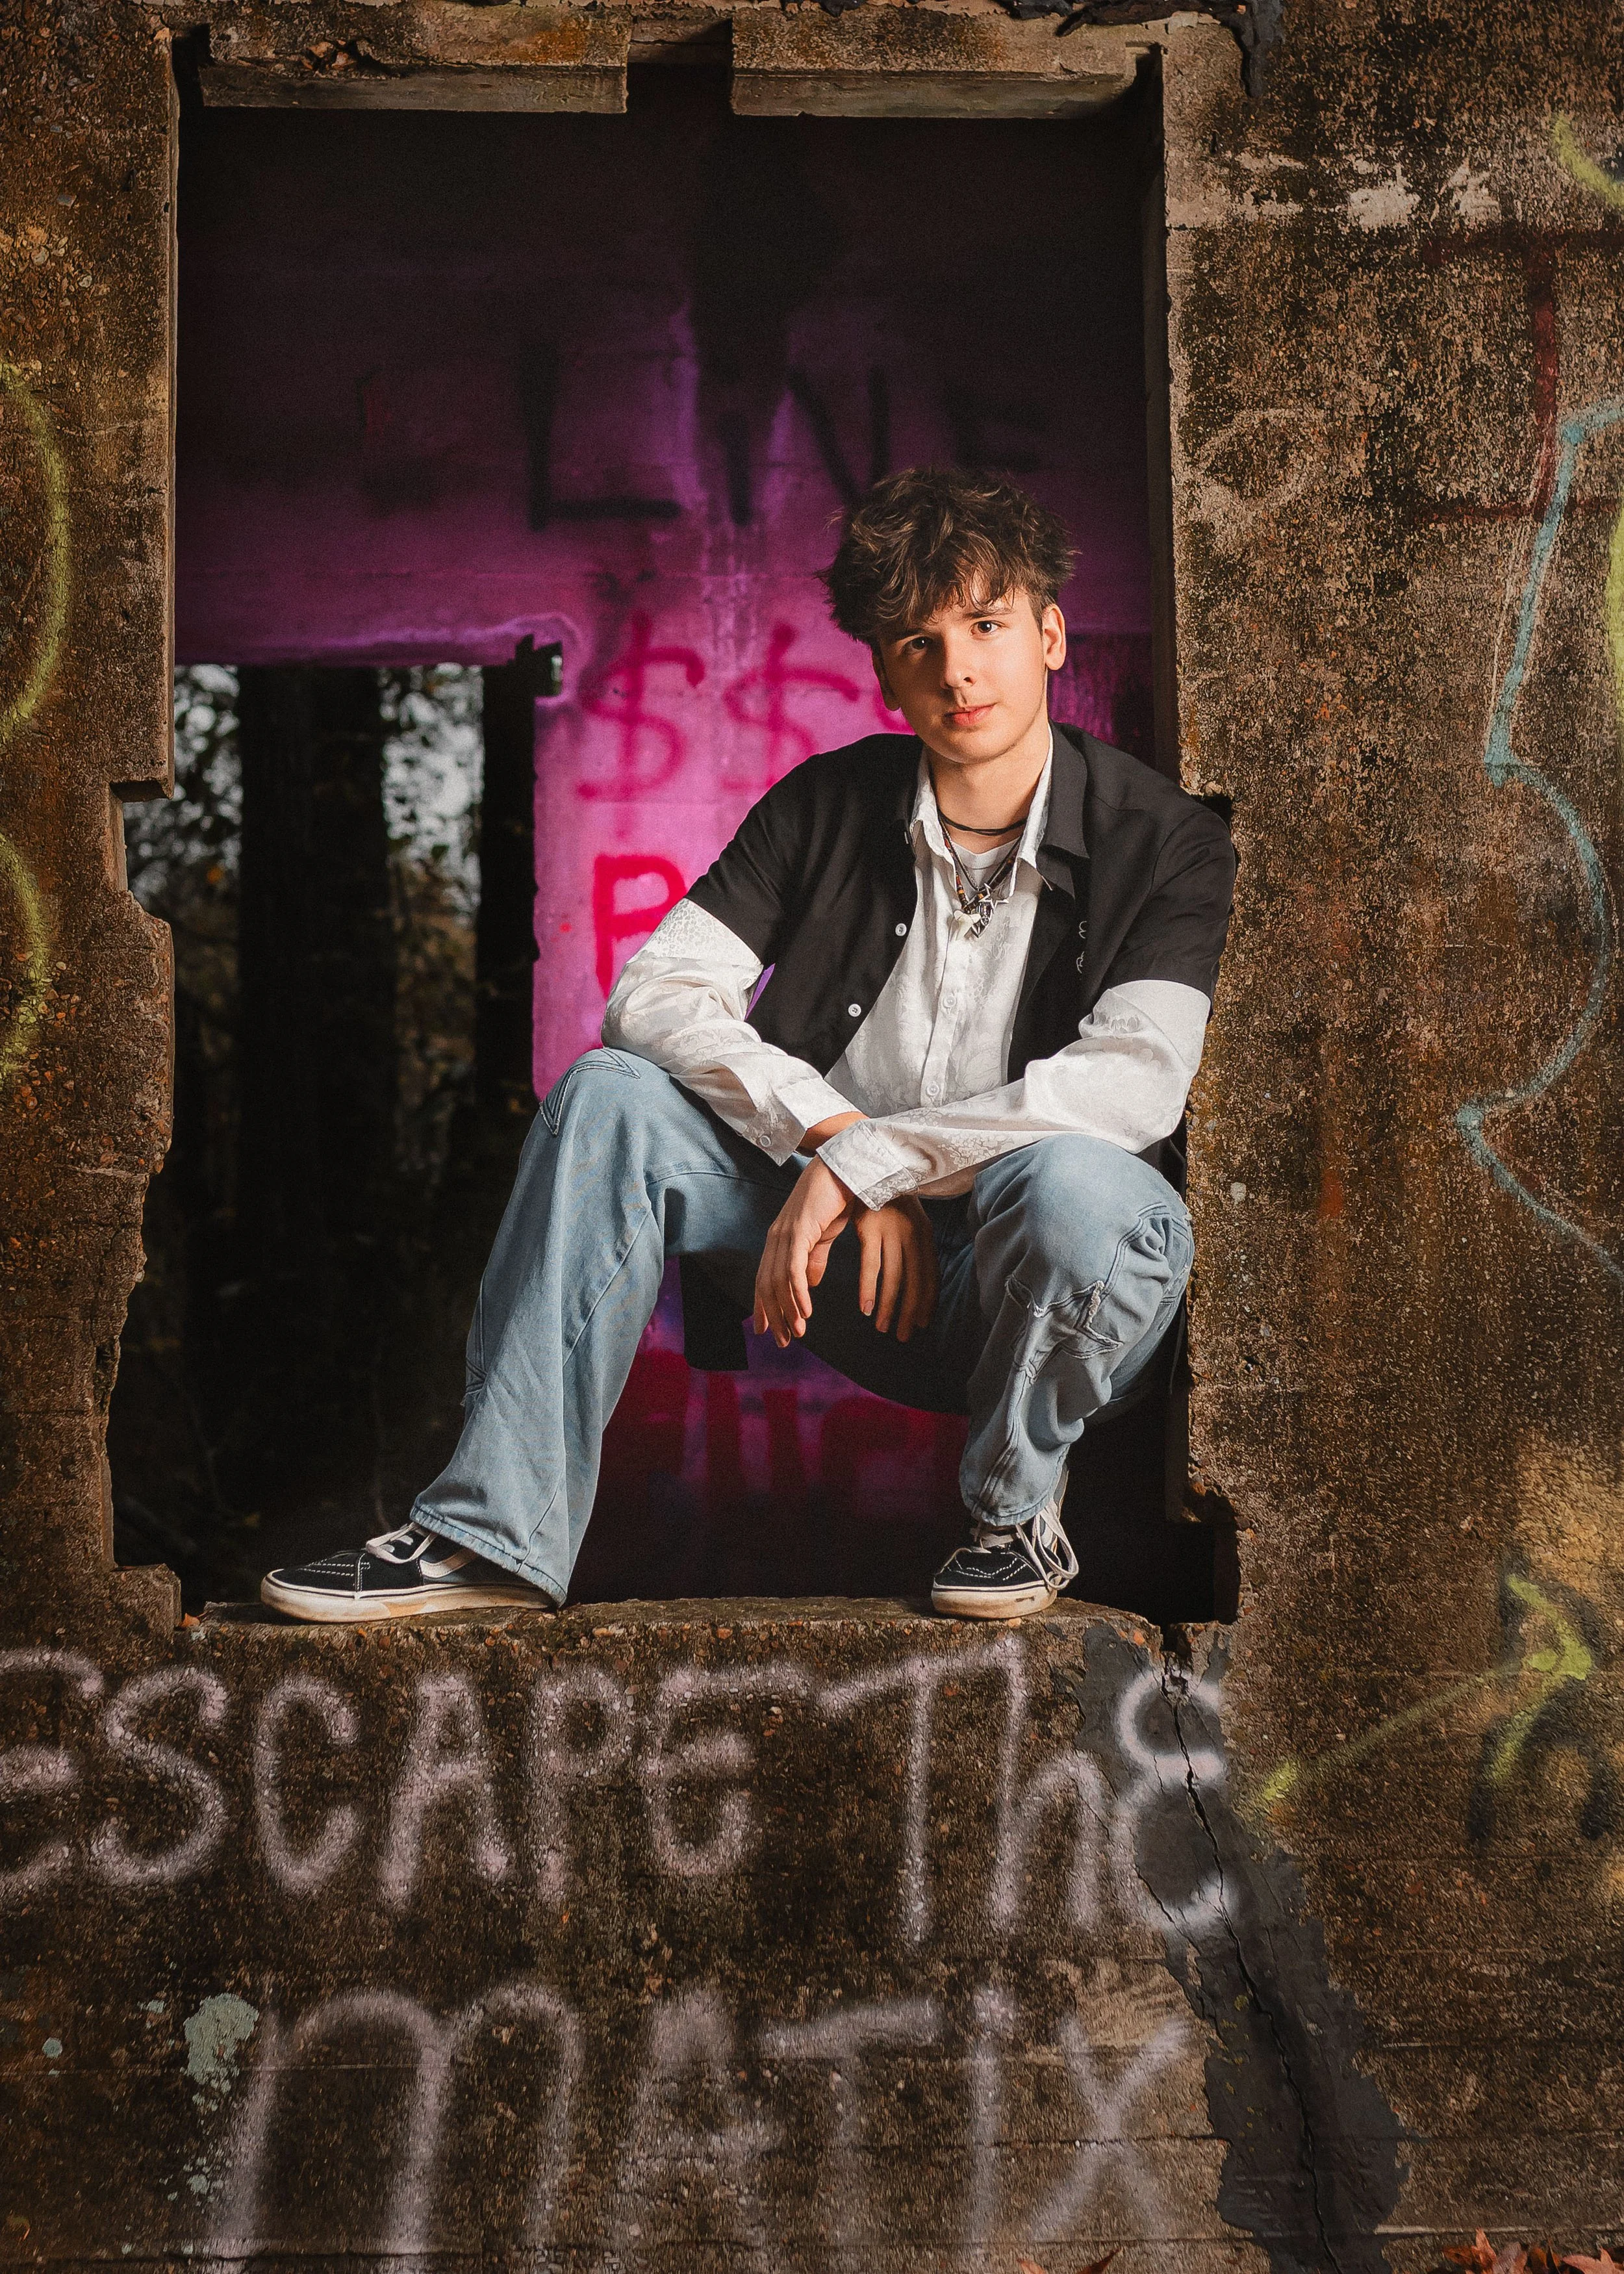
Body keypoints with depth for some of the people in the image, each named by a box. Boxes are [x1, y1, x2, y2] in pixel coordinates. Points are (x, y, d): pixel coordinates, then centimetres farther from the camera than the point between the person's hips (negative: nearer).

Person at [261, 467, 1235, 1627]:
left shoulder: (1164, 838, -7)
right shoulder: (829, 806, 4)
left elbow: (1137, 1081, -24)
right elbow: (652, 995, -5)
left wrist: (863, 1158, -27)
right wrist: (829, 1128, -20)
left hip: (1035, 1281, -3)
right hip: (846, 1255, 4)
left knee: (1071, 1181, -38)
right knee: (610, 1096, -17)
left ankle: (1016, 1508, -8)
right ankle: (493, 1534, -18)